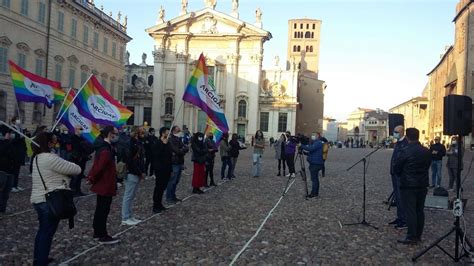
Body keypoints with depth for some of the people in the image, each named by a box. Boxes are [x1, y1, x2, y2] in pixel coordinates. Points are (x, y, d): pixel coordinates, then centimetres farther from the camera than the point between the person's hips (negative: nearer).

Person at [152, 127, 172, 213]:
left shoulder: (168, 143, 12)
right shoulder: (157, 143, -12)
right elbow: (156, 154, -26)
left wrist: (170, 169, 14)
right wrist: (163, 144, -26)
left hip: (166, 169, 7)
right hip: (160, 170, -7)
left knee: (163, 187, 13)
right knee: (158, 187, -1)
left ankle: (159, 204, 24)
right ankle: (155, 206, 8)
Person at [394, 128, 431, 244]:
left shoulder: (405, 151, -17)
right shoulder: (427, 152, 3)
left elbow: (396, 167, -8)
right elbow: (427, 166, 12)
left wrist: (402, 176, 12)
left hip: (408, 185, -6)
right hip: (422, 185, 6)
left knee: (410, 211, -1)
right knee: (419, 210, 13)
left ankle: (411, 237, 3)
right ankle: (418, 235, 22)